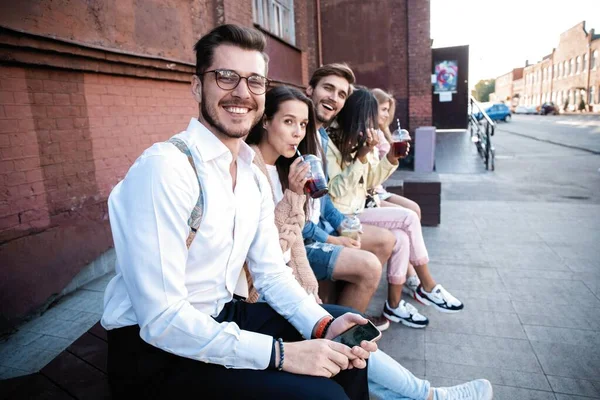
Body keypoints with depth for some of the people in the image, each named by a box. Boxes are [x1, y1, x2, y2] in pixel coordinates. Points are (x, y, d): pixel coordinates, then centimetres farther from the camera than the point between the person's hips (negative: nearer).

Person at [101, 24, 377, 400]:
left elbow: (271, 273, 4)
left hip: (221, 321, 7)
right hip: (156, 351, -7)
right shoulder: (163, 168, -24)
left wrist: (323, 326, -12)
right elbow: (162, 320, -27)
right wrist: (281, 352, -26)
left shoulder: (254, 178, 3)